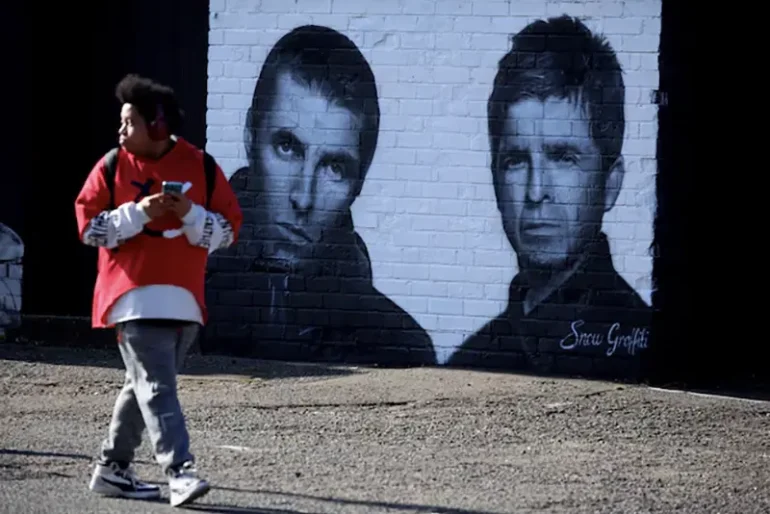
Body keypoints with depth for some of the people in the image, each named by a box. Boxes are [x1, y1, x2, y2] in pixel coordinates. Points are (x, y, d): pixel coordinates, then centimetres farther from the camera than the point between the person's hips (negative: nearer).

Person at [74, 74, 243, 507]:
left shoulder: (200, 166, 4)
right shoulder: (113, 167, 1)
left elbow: (229, 229, 4)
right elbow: (88, 225, -2)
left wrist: (191, 215, -14)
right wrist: (139, 214, -15)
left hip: (185, 299, 3)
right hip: (135, 296, -3)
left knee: (145, 386, 11)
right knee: (156, 387, -14)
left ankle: (113, 469, 23)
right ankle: (181, 472, -22)